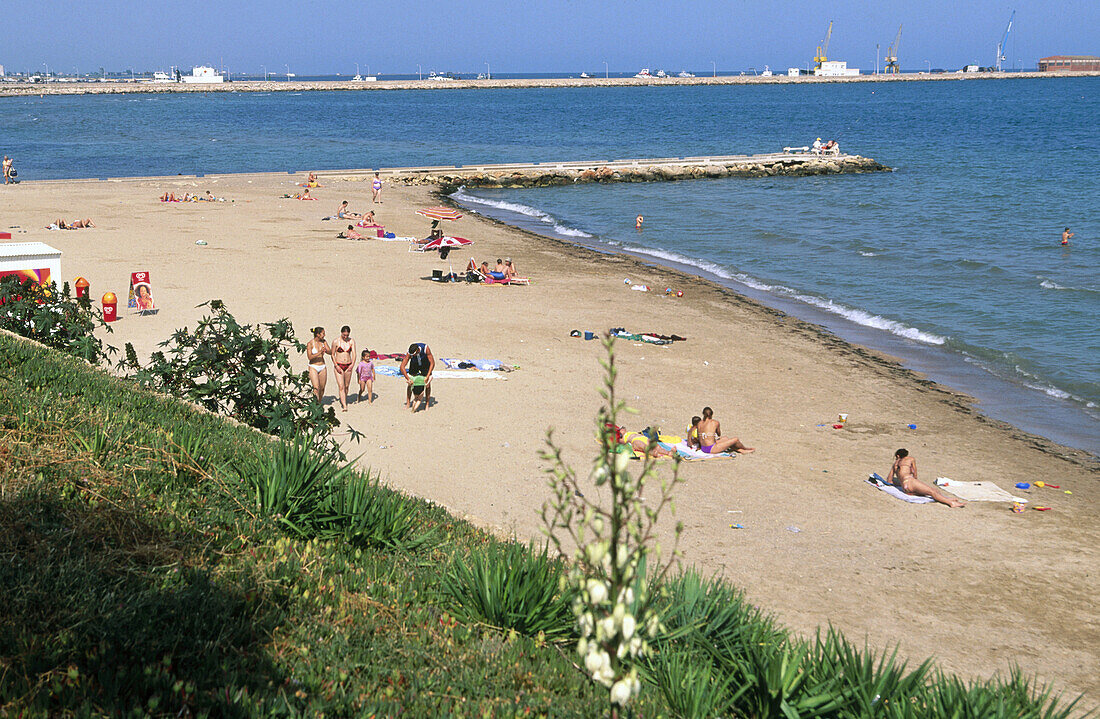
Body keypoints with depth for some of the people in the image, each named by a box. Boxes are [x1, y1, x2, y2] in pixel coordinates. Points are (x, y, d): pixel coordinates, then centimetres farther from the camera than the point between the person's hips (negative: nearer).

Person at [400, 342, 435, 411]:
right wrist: (408, 379, -41)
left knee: (428, 383, -9)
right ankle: (408, 403, 1)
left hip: (425, 363, -1)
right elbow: (402, 367, -34)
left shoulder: (426, 349, -38)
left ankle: (427, 404, -2)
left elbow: (432, 363, -31)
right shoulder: (409, 353, -35)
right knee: (410, 384, -8)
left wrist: (427, 377, -37)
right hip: (414, 364, 1)